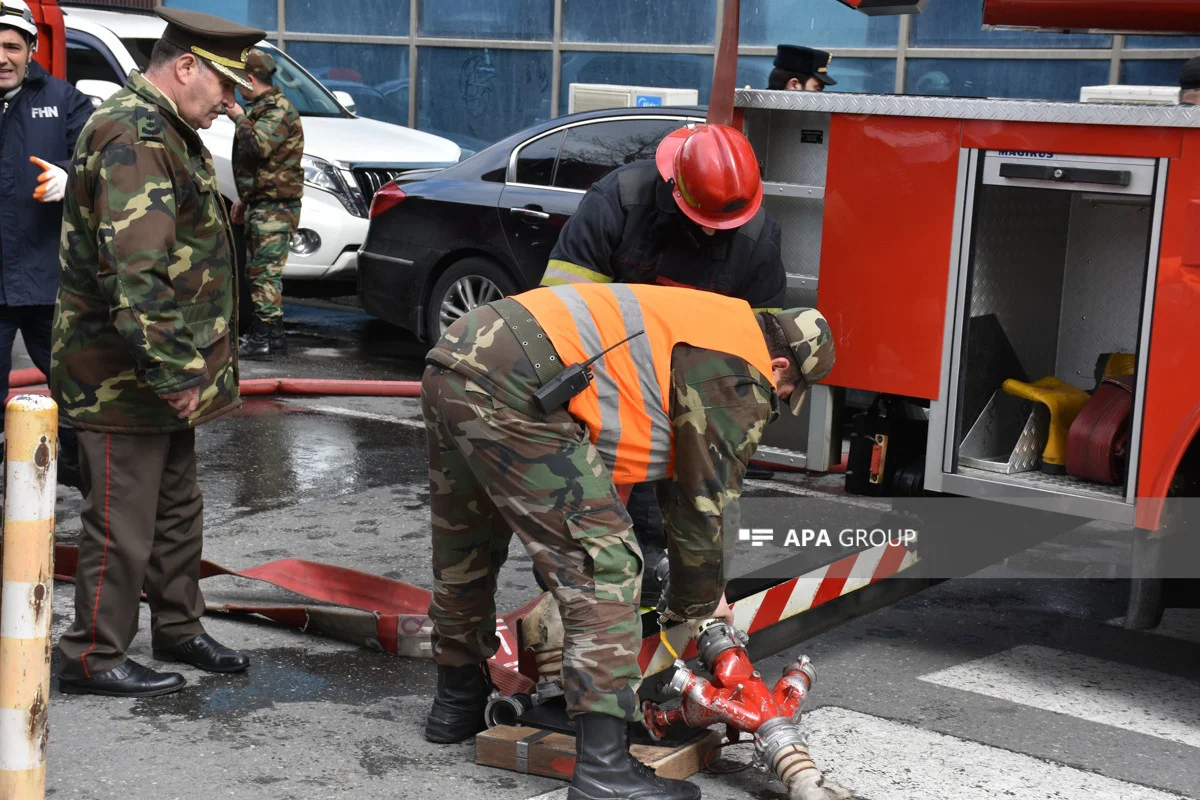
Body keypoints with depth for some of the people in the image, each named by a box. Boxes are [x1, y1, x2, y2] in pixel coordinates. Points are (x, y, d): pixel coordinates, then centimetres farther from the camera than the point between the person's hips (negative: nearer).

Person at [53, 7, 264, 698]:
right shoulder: (131, 137, -21)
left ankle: (179, 629, 35)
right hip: (122, 376, -11)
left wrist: (188, 367, 23)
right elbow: (136, 272, -29)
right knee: (123, 523, -1)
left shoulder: (167, 132, 15)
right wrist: (172, 371, -25)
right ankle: (92, 659, 11)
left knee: (177, 509, 20)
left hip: (165, 377, 11)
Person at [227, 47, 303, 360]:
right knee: (261, 271, 15)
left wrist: (239, 119, -17)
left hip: (276, 207, -11)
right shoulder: (259, 107, 20)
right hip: (260, 205, 11)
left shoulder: (279, 109, -14)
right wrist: (244, 198, 27)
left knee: (264, 272, -12)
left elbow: (259, 146, -31)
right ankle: (274, 335, 22)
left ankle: (261, 339, -11)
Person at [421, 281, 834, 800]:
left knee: (465, 552, 27)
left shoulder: (699, 329, 30)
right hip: (511, 392, -10)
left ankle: (456, 706, 47)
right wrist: (694, 606, 22)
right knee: (604, 568, -6)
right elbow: (708, 502, 5)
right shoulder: (740, 375, 1)